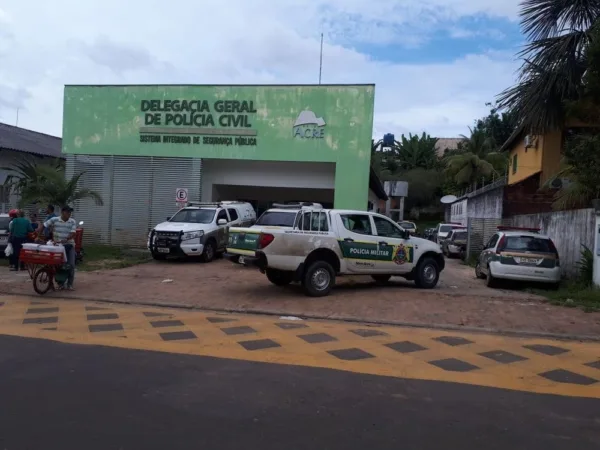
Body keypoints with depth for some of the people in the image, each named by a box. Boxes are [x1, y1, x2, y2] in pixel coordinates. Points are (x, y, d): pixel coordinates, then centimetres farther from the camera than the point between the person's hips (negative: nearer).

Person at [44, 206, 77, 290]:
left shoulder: (72, 222, -3)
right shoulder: (54, 220, -4)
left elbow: (72, 234, -14)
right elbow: (43, 226, 1)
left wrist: (65, 240, -29)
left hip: (69, 245, 0)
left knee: (71, 265, -4)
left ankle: (70, 284, 7)